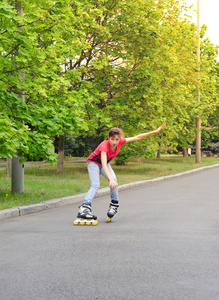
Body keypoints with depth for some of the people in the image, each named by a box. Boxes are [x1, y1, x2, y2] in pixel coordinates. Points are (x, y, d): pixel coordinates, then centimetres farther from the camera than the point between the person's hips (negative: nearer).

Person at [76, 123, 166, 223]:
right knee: (95, 185, -24)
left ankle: (114, 204, -4)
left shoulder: (120, 142, -22)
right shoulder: (104, 146, -39)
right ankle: (84, 208, -35)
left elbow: (137, 137, -14)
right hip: (93, 162, -5)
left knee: (114, 180, -20)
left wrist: (155, 131, -15)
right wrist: (110, 179, -63)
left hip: (105, 163, 5)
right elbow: (104, 165, -50)